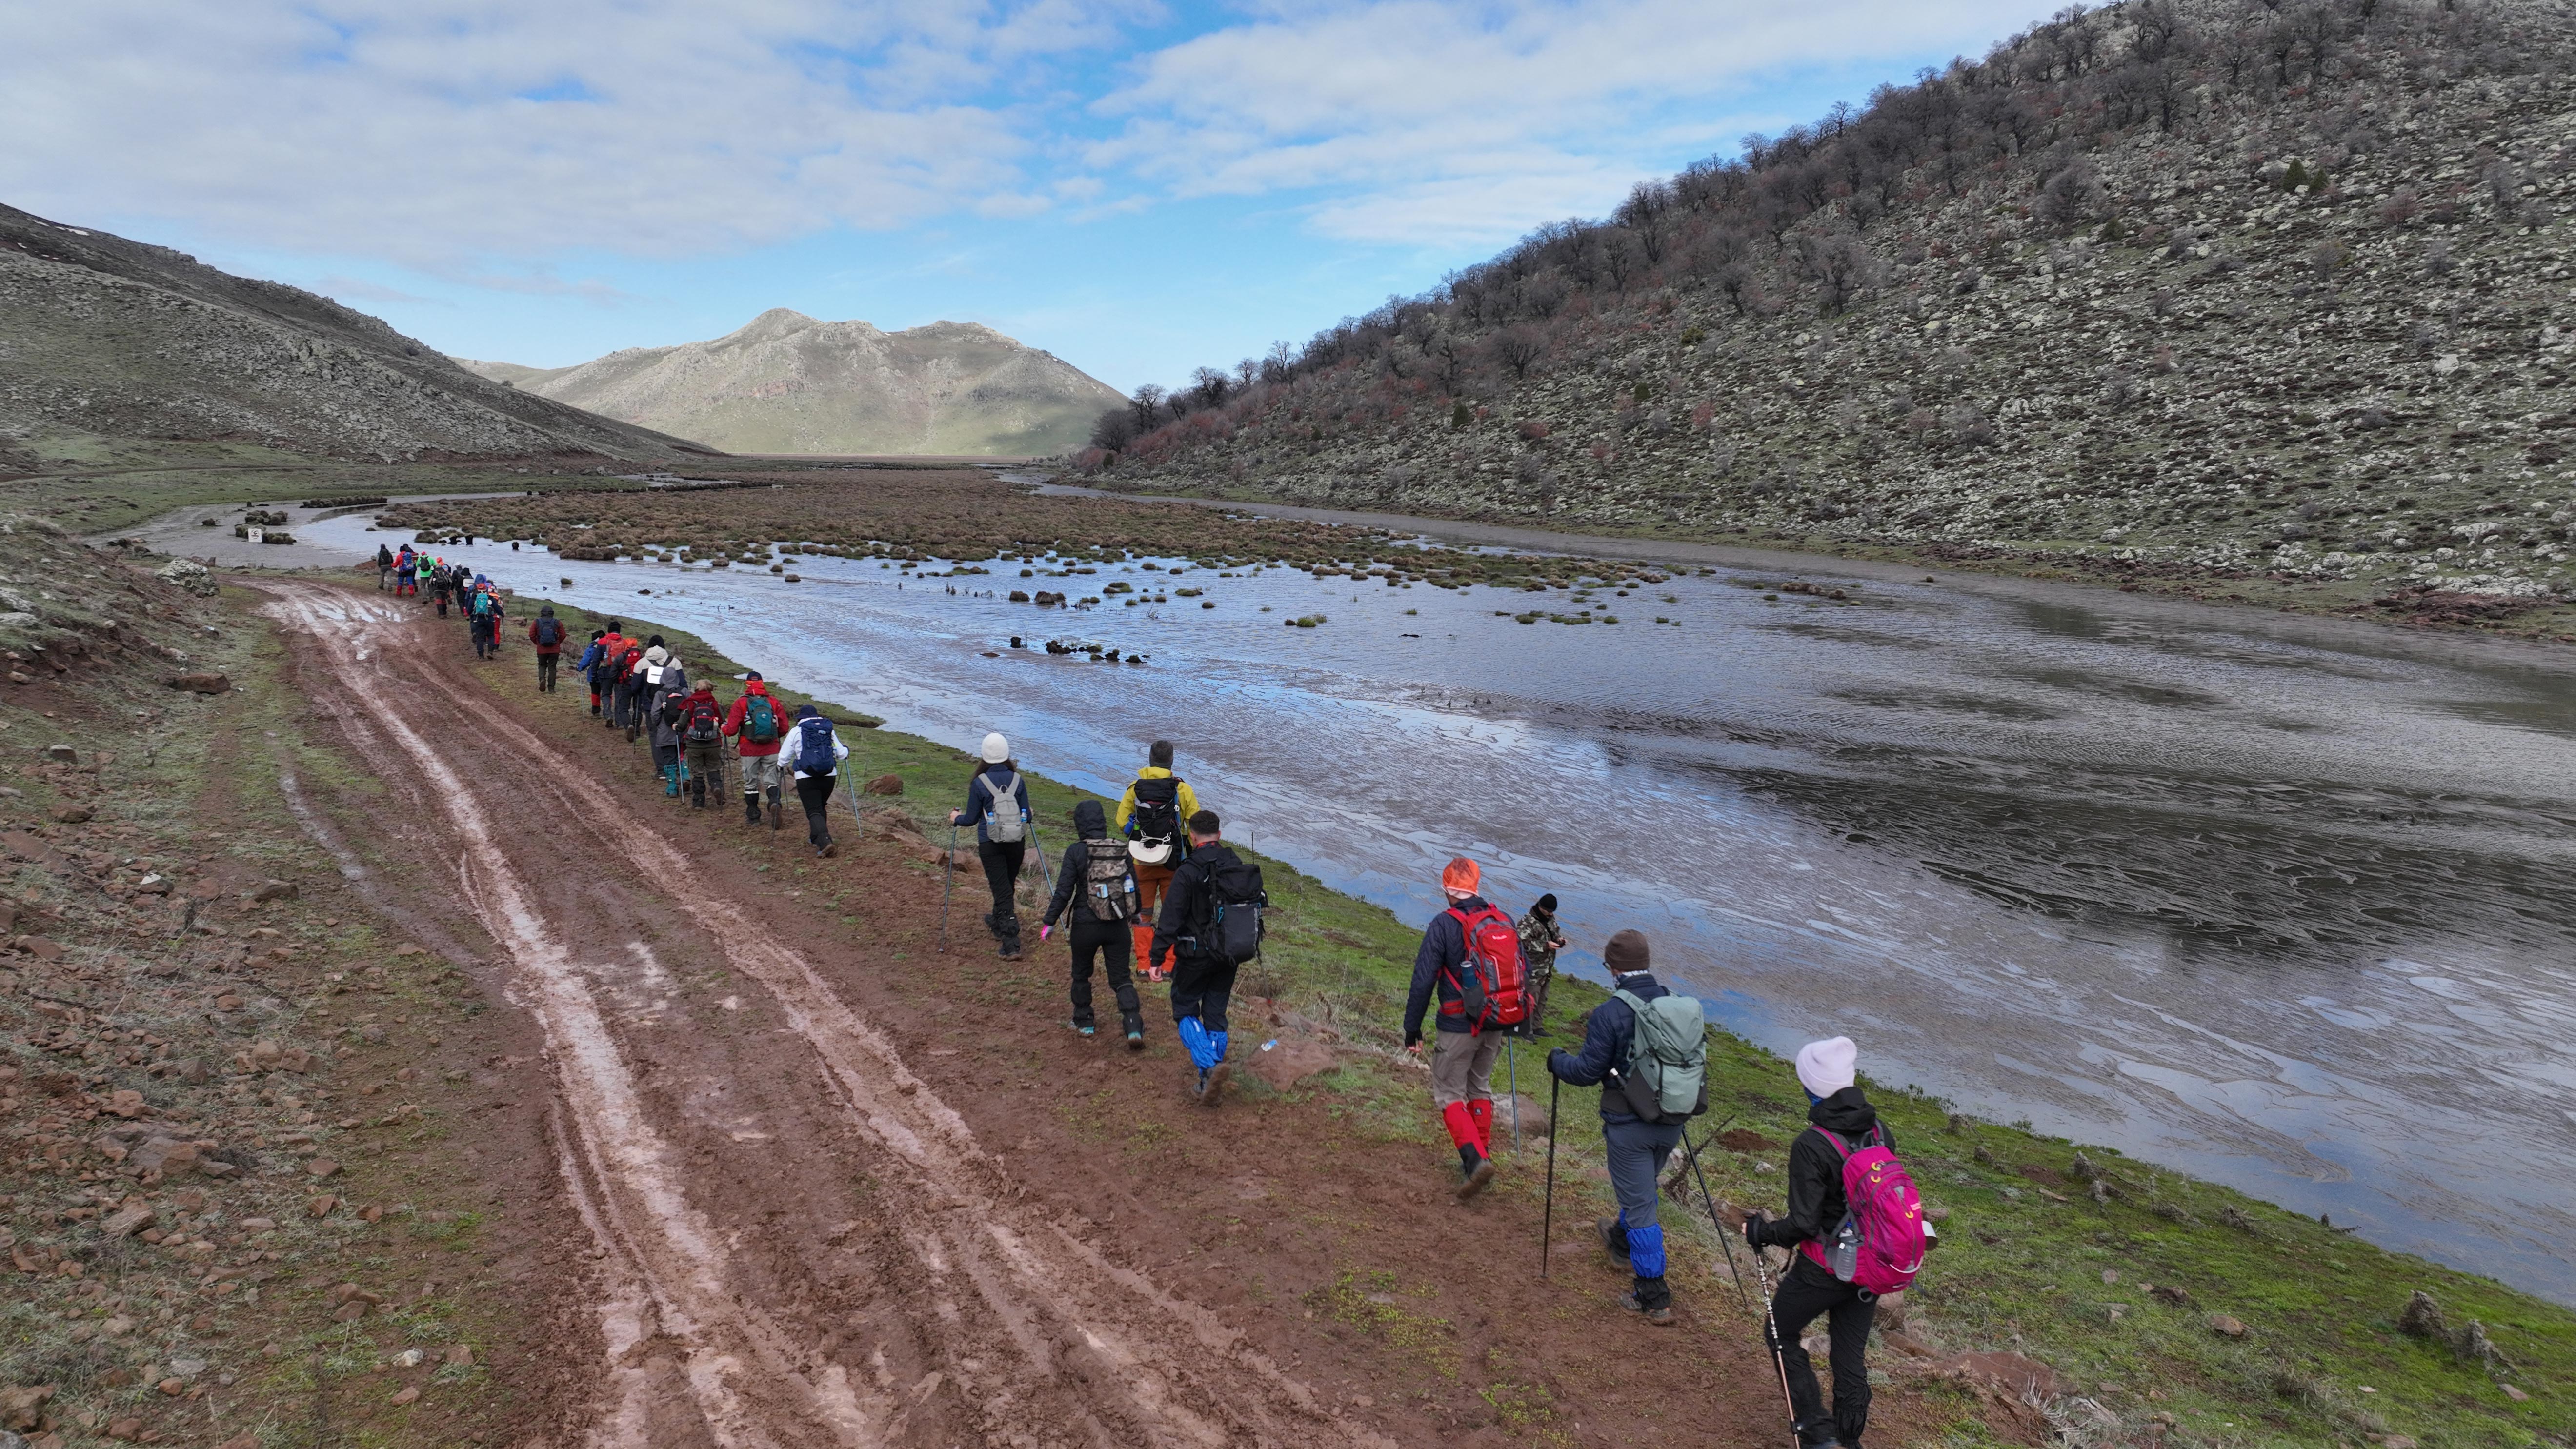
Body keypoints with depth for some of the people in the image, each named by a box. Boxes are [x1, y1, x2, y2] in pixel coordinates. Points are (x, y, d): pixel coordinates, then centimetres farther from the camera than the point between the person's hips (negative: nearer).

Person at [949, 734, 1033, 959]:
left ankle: (1011, 946, -9)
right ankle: (997, 924, 48)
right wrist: (1025, 817, 27)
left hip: (990, 844, -3)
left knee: (1001, 890, -2)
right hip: (1017, 841, 4)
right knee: (1008, 886, 23)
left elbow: (971, 818, -3)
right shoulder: (1017, 780, -2)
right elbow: (1026, 815, 2)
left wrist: (956, 818, 18)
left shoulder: (979, 783, -11)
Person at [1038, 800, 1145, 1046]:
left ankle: (1083, 1022, 33)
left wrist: (1049, 922, -1)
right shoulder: (1122, 849, 0)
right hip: (1118, 925, 2)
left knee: (1081, 974, 21)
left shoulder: (1076, 852, -11)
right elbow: (1135, 886, 10)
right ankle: (1134, 1027, -7)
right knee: (1122, 979, 8)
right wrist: (1136, 913, 28)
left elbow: (1063, 891, -11)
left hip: (1086, 925, -2)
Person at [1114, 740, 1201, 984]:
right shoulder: (1182, 789, -7)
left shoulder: (1135, 789, -3)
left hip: (1142, 862, 1)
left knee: (1143, 914, 12)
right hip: (1173, 862, -1)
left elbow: (1121, 824, -1)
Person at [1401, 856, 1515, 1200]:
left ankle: (1475, 1158, -12)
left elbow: (1423, 981, -13)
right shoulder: (1505, 921, 2)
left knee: (1449, 1095, 4)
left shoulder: (1444, 925, -14)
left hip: (1457, 1027, -5)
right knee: (1480, 1090, 21)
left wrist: (1412, 1029, -5)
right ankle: (1481, 1157, 26)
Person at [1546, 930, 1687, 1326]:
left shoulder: (1610, 1014, -20)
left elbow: (1587, 1071, -15)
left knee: (1640, 1204, 3)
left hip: (1628, 1125, -6)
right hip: (1671, 1124, 6)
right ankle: (1621, 1239, 53)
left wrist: (1558, 1060, 4)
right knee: (1641, 1189, 28)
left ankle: (1654, 1299, 8)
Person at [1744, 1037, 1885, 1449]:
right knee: (1851, 1353, 21)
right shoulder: (1881, 1132, -7)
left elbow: (1803, 1224, -23)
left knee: (1781, 1335, 17)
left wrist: (1763, 1232, -5)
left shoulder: (1811, 1146, -25)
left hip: (1824, 1269, -6)